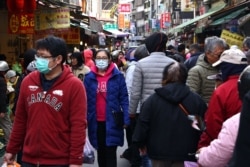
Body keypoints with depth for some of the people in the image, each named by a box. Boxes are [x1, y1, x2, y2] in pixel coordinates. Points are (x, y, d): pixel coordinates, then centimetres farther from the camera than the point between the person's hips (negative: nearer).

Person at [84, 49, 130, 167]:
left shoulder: (118, 76, -3)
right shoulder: (89, 77, 2)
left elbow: (124, 98, -3)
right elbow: (85, 100, 4)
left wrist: (126, 119, -9)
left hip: (112, 121, -3)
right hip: (96, 121, 3)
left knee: (110, 153, -1)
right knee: (100, 152, 16)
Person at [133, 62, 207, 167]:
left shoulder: (153, 99, -4)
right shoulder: (196, 100, -3)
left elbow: (143, 124, -3)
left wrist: (140, 143, 12)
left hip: (159, 152, 0)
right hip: (186, 154, 0)